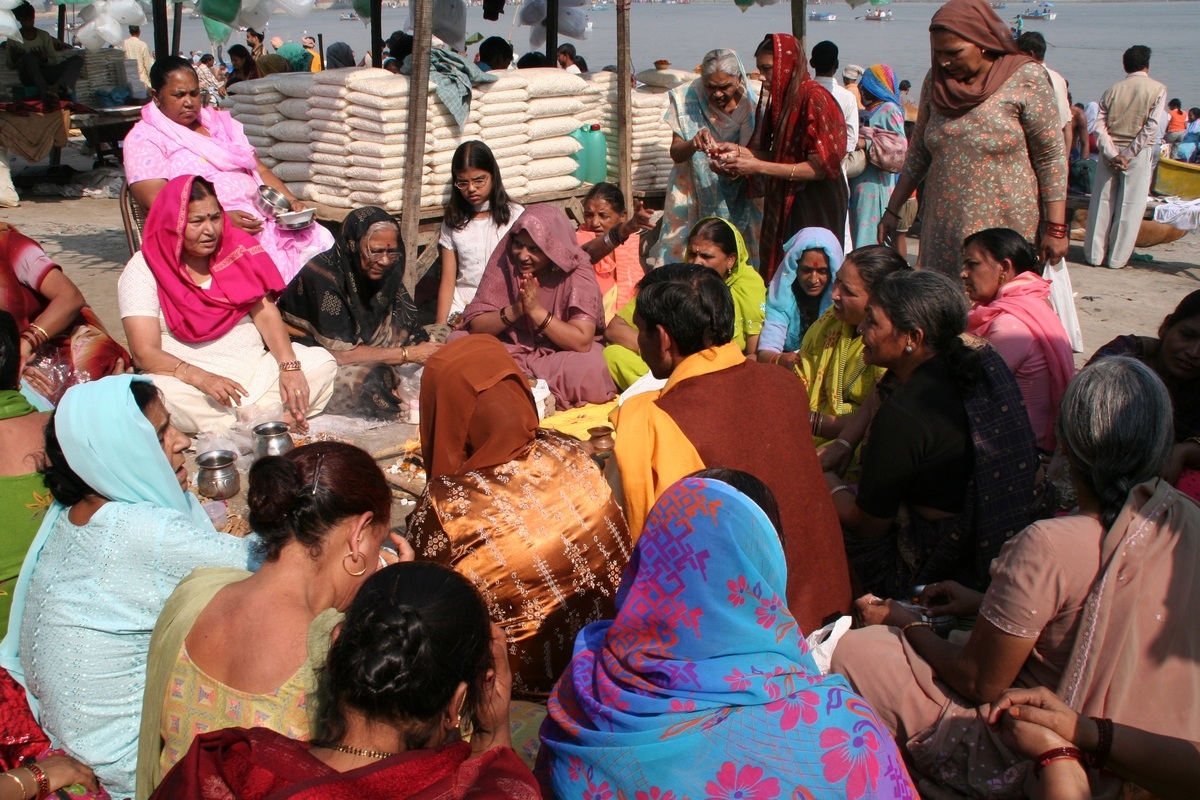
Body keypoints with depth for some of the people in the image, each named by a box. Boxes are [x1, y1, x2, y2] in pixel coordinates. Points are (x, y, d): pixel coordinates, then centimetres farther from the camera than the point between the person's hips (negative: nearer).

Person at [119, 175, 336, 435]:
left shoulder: (238, 251, 6)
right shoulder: (143, 271, -4)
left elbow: (266, 316, 0)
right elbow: (144, 353, -12)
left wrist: (289, 366, -19)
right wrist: (200, 378, -30)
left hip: (254, 368, 4)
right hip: (189, 379, -3)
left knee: (321, 362, -17)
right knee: (161, 394, -36)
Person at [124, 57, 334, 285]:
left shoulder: (222, 123, 23)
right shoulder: (144, 138, 5)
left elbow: (259, 169, 21)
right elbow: (156, 201, -9)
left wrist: (292, 202, 1)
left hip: (262, 219, 6)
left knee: (322, 242, -21)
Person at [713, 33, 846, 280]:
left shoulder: (815, 98, -15)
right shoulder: (780, 97, 9)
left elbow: (819, 167, -18)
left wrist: (758, 166, -19)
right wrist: (739, 151, 1)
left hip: (816, 207, -8)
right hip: (784, 203, 8)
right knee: (777, 272, 9)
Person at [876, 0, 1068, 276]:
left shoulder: (1025, 79, -6)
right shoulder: (936, 81, 7)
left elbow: (1051, 158, -6)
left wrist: (1056, 228, -9)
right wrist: (892, 211, 14)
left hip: (1006, 231, -4)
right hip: (943, 231, 4)